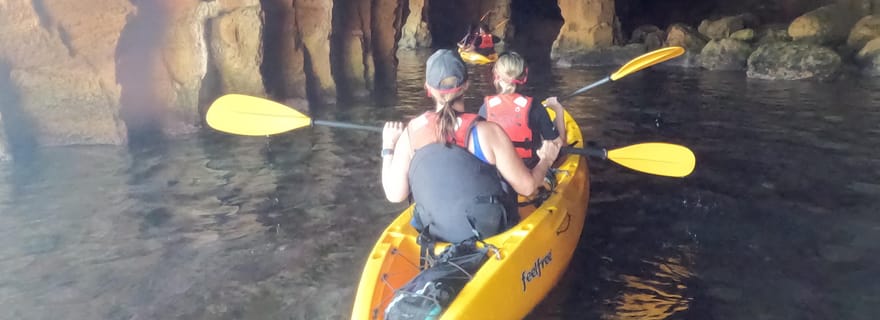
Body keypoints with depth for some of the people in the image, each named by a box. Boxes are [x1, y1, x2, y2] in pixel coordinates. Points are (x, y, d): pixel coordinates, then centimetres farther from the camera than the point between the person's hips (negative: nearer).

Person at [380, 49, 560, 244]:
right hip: (491, 234, -3)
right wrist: (546, 160, 9)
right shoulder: (487, 132, -19)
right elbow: (527, 187, -12)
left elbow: (395, 195, -6)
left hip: (436, 237, 3)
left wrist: (388, 147, 7)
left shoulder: (410, 133, -11)